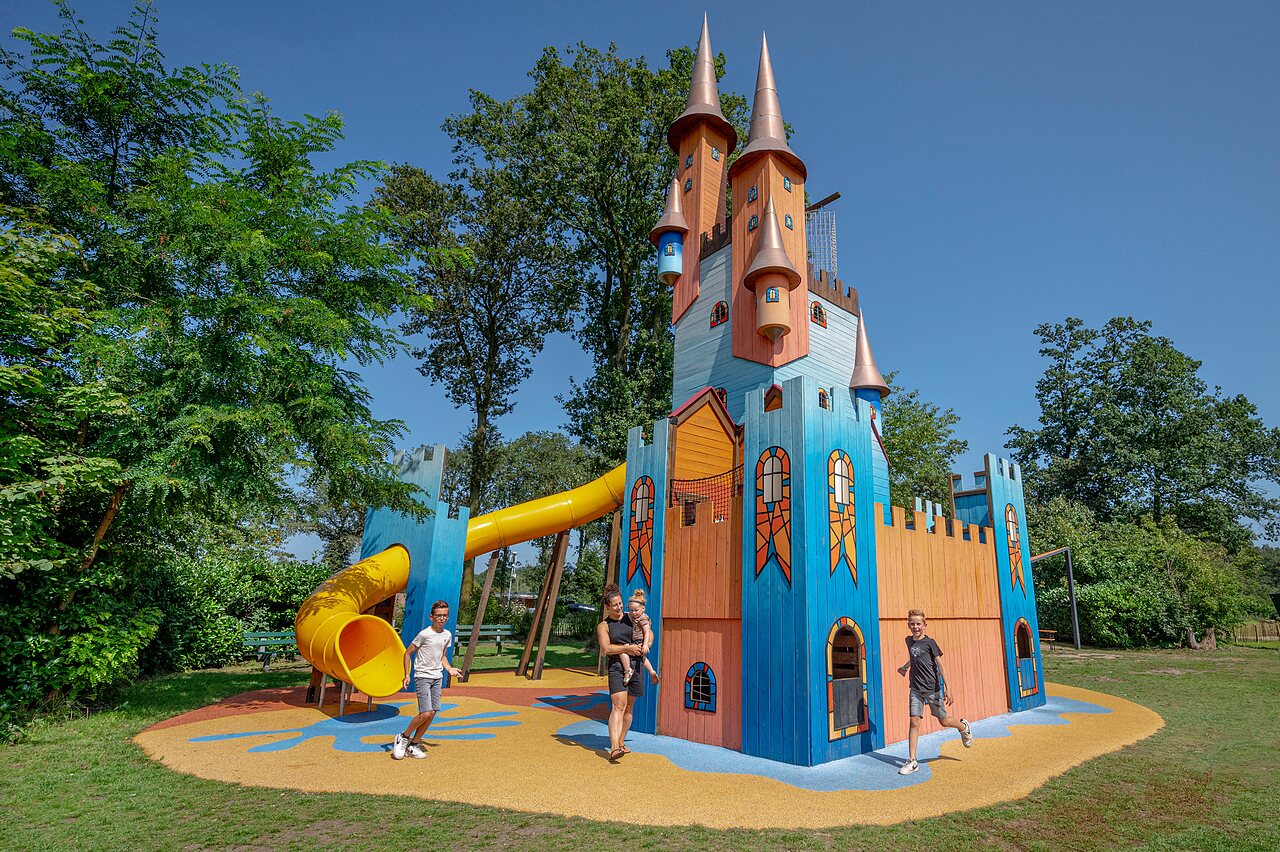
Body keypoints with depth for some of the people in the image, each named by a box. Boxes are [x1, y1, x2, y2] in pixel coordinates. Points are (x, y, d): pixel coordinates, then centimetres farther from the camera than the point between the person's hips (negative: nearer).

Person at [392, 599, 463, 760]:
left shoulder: (447, 635, 5)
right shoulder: (424, 635, -13)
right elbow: (408, 653, -5)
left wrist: (449, 669, 2)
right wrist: (407, 675, -8)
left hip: (437, 677, 6)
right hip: (422, 676, -6)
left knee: (432, 713, 5)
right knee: (425, 713, -14)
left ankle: (414, 745, 20)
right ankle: (402, 738, 9)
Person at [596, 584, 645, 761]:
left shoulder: (631, 618, 10)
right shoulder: (603, 626, 0)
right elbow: (605, 648, -13)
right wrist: (627, 648, -18)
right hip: (617, 666, -4)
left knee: (629, 707, 10)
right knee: (618, 705, -18)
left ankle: (621, 743, 24)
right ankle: (614, 748, -24)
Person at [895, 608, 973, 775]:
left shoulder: (929, 642, -10)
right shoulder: (909, 641, 6)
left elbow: (940, 665, -10)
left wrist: (948, 689, -14)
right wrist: (904, 667, 38)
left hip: (933, 688, -4)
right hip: (916, 689, 4)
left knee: (943, 721, 10)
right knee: (914, 721, -5)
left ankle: (964, 727, 44)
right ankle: (912, 761, -2)